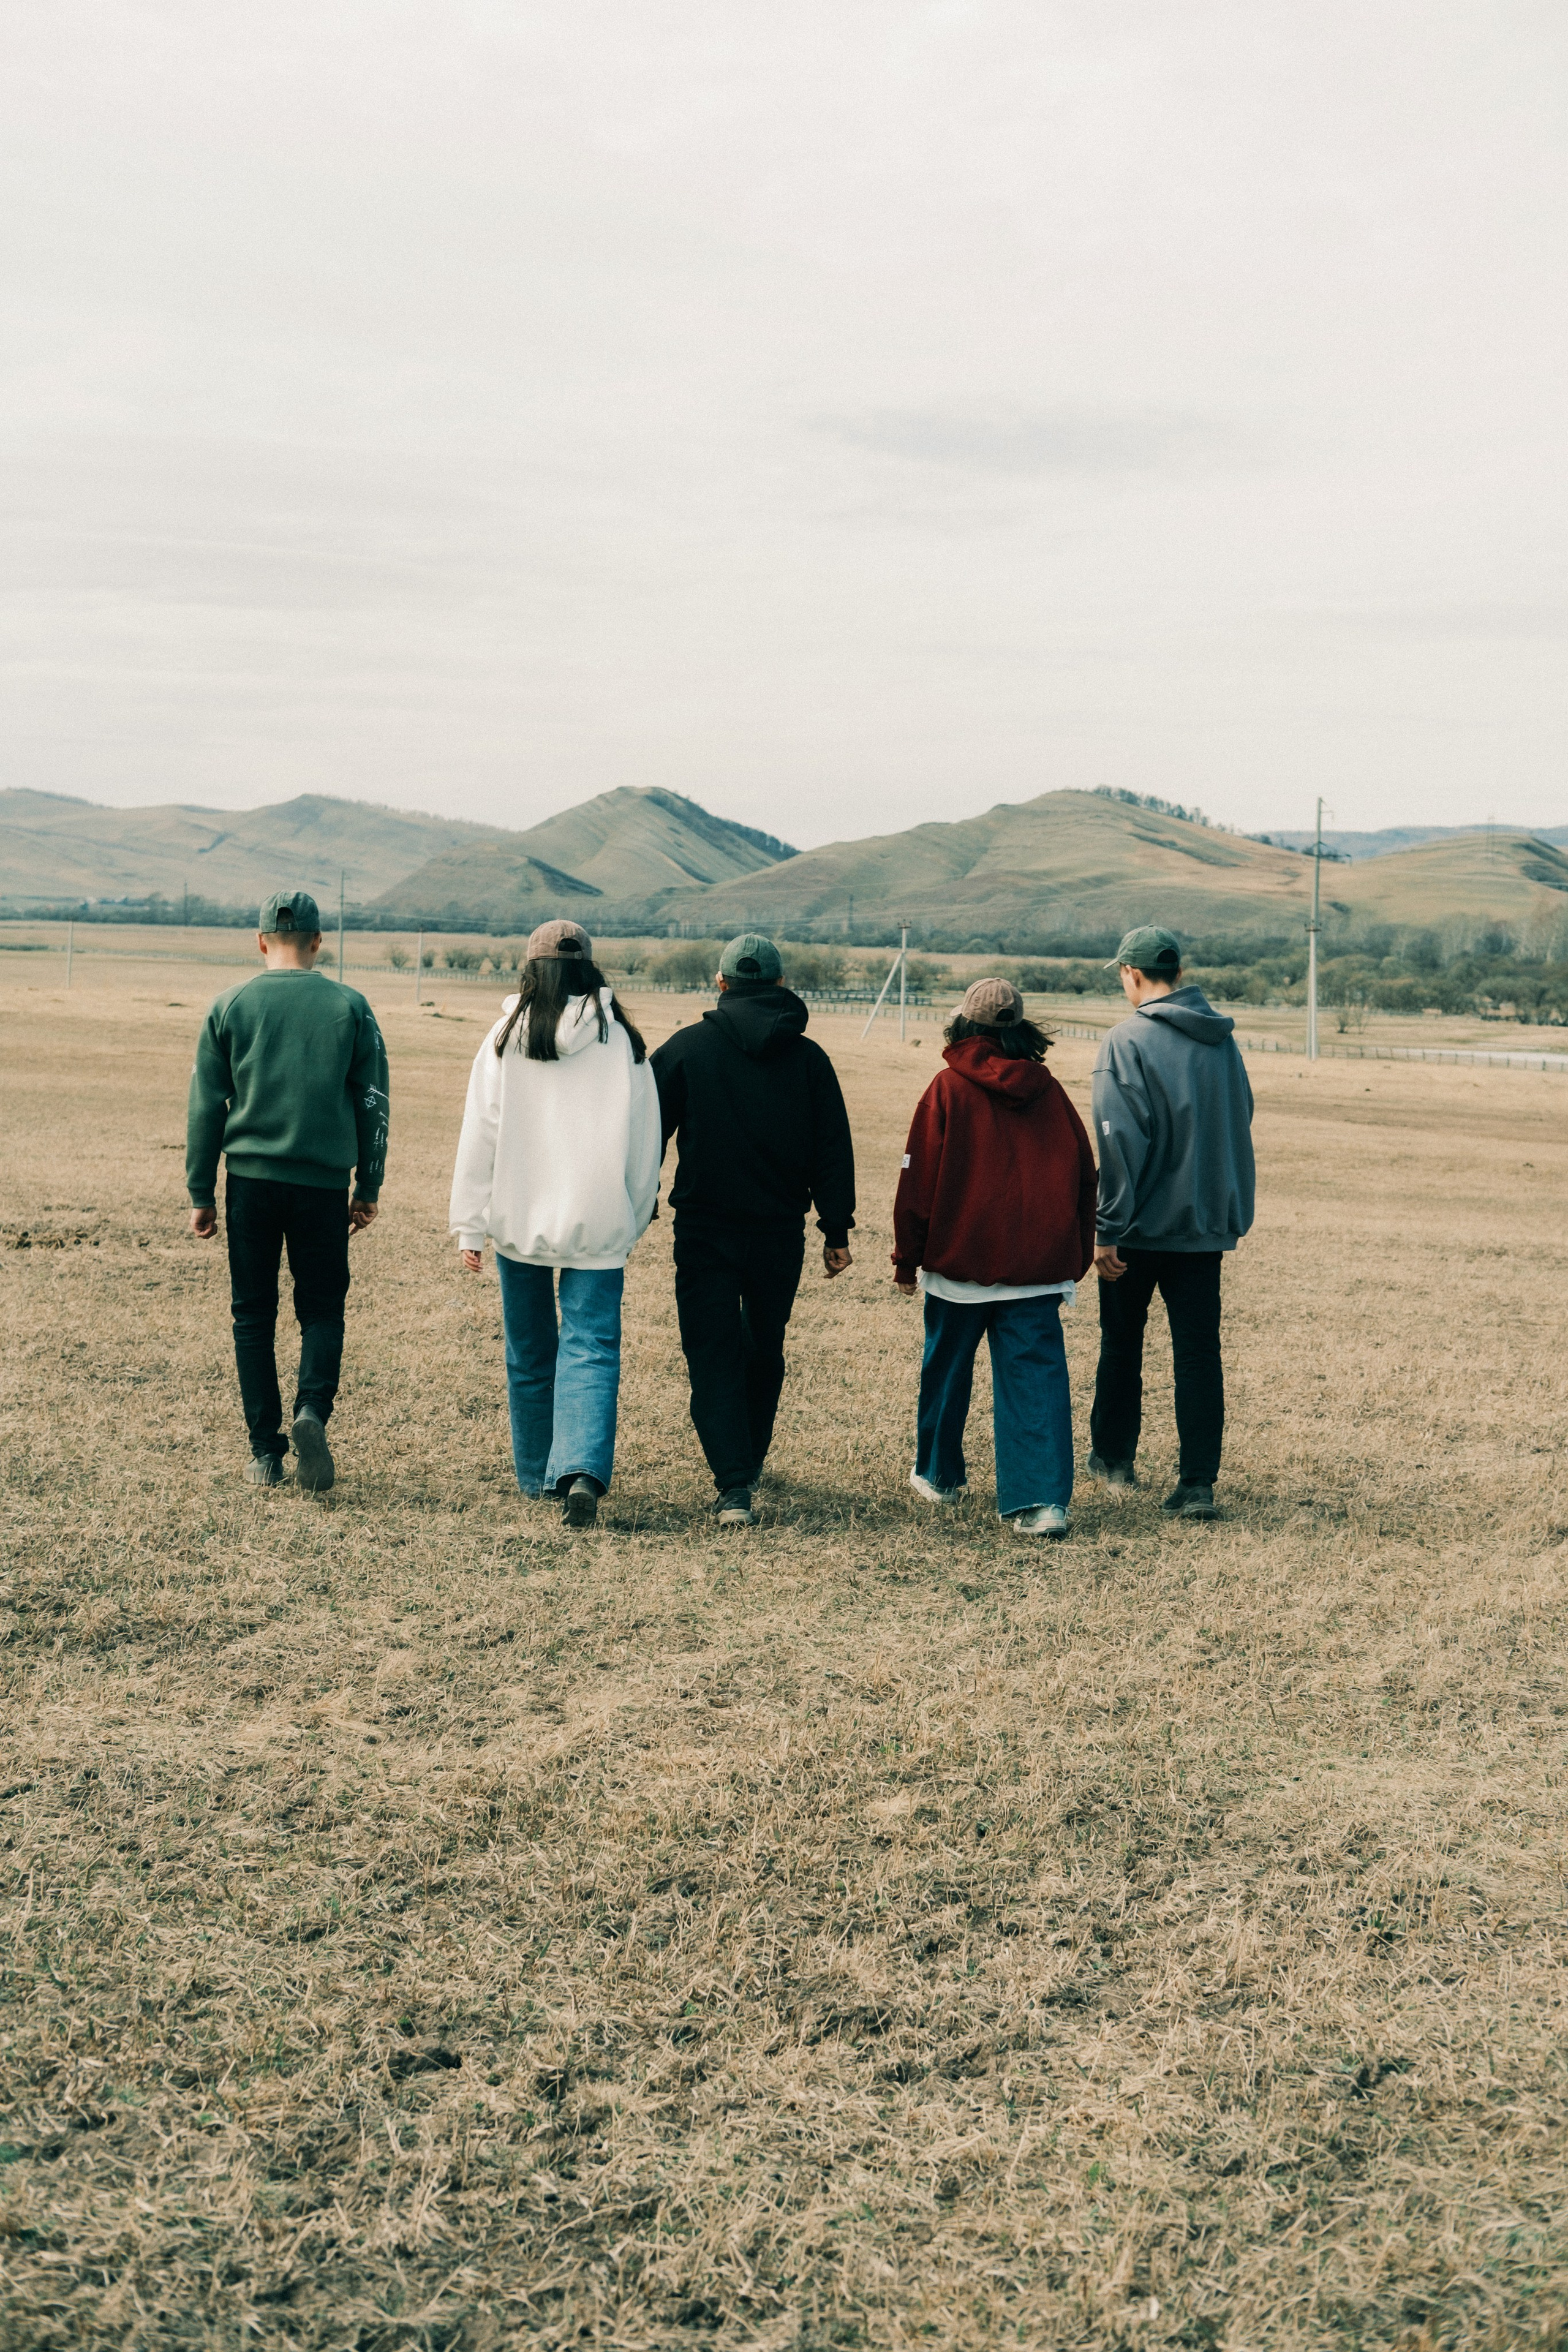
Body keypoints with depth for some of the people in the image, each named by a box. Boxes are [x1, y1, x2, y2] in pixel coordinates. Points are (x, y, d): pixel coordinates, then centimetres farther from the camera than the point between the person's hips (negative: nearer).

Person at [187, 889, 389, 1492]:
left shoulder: (230, 1006, 2)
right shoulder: (350, 1007, 2)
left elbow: (205, 1107, 3)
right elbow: (373, 1104, 5)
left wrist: (201, 1194, 9)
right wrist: (369, 1188, 13)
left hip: (250, 1180, 1)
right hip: (323, 1183, 0)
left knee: (254, 1315, 10)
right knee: (322, 1307, 12)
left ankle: (265, 1453, 9)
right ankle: (312, 1410, -13)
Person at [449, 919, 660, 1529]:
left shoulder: (504, 1042, -4)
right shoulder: (622, 1042, -2)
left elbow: (479, 1138, -3)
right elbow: (645, 1144, 3)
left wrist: (470, 1227, 3)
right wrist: (633, 1223, 13)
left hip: (519, 1221, 1)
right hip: (598, 1226, -1)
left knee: (529, 1356, 15)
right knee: (591, 1348, -1)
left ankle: (538, 1475, 26)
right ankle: (583, 1470, -21)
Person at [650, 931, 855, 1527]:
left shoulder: (686, 1046, -3)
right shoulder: (808, 1057, 2)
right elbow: (834, 1150, 2)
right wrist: (837, 1232, 7)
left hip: (705, 1231, -2)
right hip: (781, 1232, 2)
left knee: (714, 1356, 0)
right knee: (765, 1351, 20)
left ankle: (734, 1485, -13)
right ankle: (750, 1461, 36)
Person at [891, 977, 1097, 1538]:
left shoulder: (948, 1089, -5)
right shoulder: (1048, 1091, 4)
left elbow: (919, 1179, -5)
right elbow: (1084, 1175, 8)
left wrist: (907, 1260, 4)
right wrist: (1075, 1259, 17)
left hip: (961, 1259, -2)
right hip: (1039, 1266, 2)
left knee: (946, 1369, 17)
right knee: (1038, 1375, 0)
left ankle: (939, 1475, 33)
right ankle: (1043, 1501, -11)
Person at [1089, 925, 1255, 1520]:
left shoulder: (1127, 1041, -13)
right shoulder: (1223, 1039, 6)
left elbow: (1120, 1143, -18)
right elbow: (1239, 1126, 13)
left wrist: (1109, 1231, -14)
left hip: (1144, 1225, -4)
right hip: (1208, 1222, 4)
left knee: (1122, 1341, 15)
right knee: (1199, 1352, 5)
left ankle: (1113, 1459, 28)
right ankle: (1198, 1484, 2)